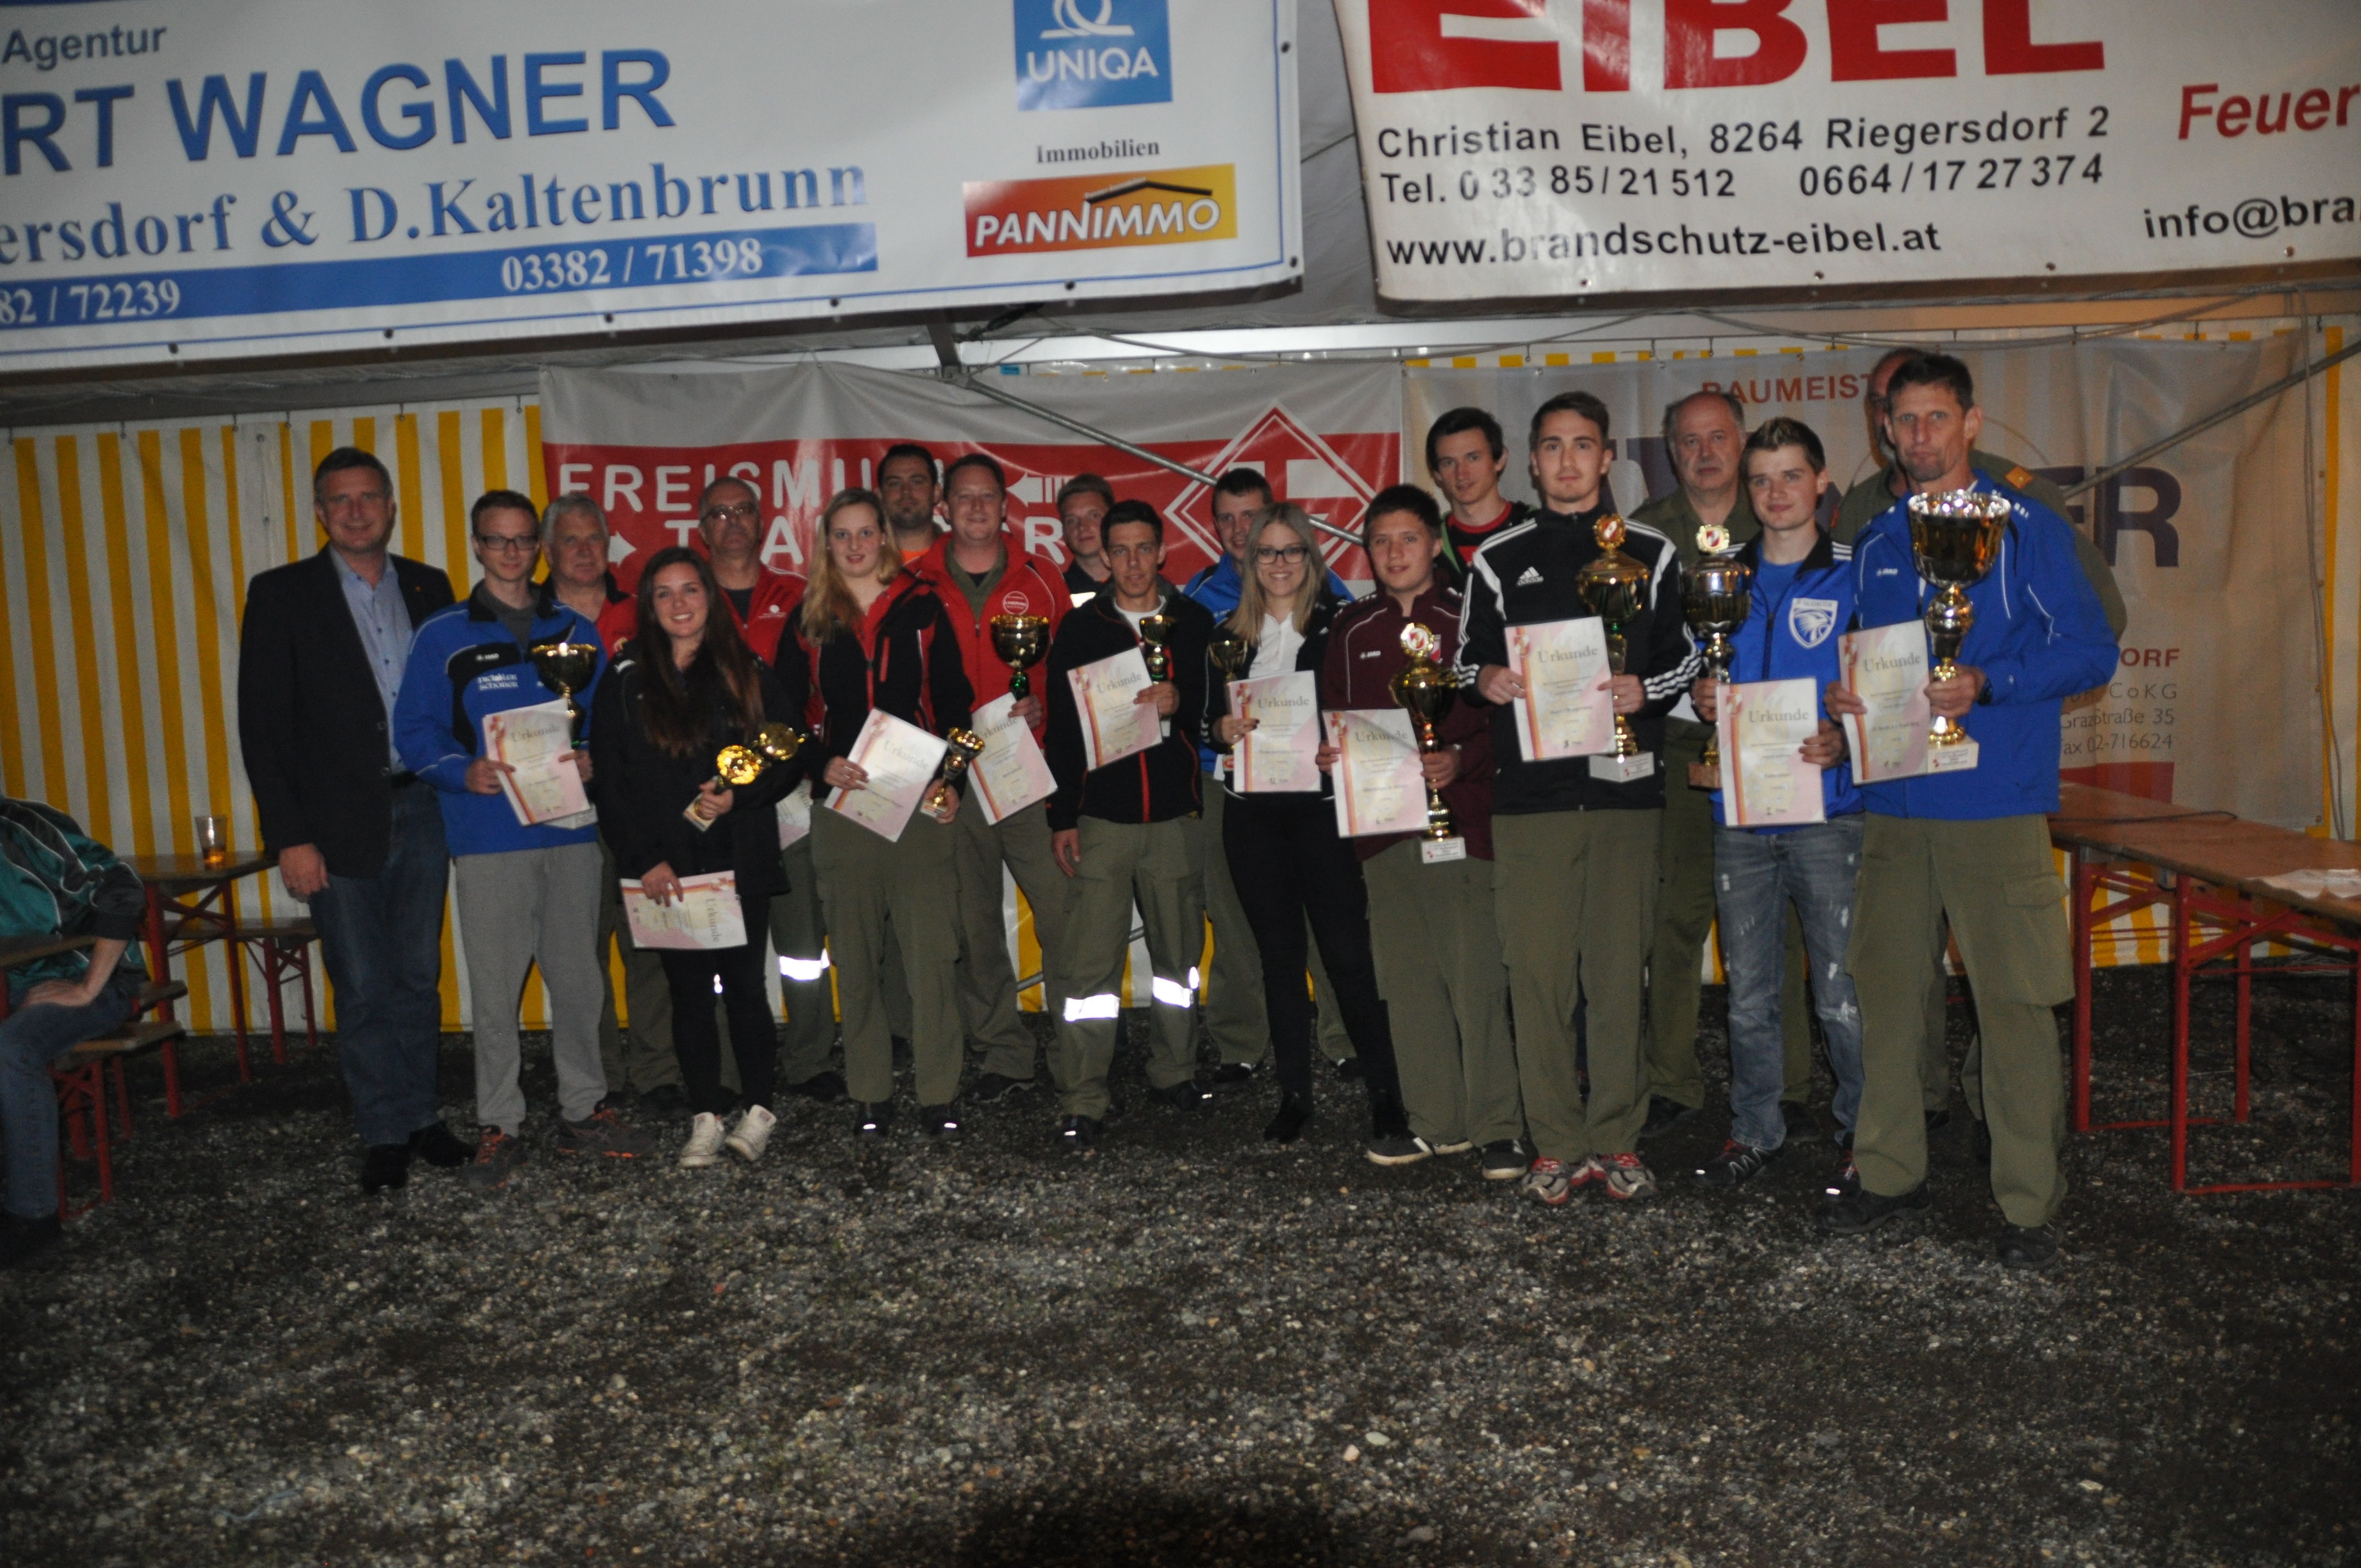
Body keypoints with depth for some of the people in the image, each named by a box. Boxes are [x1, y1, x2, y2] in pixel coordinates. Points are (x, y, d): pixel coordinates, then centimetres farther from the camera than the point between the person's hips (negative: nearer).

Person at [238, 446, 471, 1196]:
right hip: (340, 823, -3)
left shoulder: (429, 588, 8)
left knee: (418, 978, 11)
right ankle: (387, 1133, 15)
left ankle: (421, 1113, 23)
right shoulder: (281, 594, -1)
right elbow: (263, 724, -5)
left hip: (422, 809, 3)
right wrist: (289, 836, -10)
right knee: (364, 990, 3)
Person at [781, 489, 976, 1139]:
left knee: (933, 952, -4)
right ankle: (869, 1095, 15)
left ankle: (939, 1095, 4)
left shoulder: (922, 608, 6)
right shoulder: (809, 621, 9)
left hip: (923, 804, -1)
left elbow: (955, 702, 6)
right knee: (857, 958, 6)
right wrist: (823, 764, -7)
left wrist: (951, 780, -5)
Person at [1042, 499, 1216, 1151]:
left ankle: (1174, 1075, 26)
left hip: (1176, 814, 2)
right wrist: (1062, 817, 0)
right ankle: (1082, 1103, -3)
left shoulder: (1194, 622, 8)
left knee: (1180, 951, 10)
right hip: (1101, 816, -2)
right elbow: (1061, 726, 5)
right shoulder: (1080, 627, 6)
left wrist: (1181, 702, -13)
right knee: (1092, 963, -6)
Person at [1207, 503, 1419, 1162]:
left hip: (1320, 803, -3)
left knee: (1347, 952, -8)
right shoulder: (1231, 631, 13)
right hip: (1251, 809, 4)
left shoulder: (1337, 624, 3)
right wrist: (1225, 728, -8)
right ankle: (1294, 1096, 16)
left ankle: (1388, 1101, -3)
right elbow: (1213, 713, 14)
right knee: (1279, 953, 8)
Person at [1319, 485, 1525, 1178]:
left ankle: (1498, 1129, 1)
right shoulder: (1351, 630, 14)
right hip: (1382, 824, 4)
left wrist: (1462, 760, -18)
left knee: (1476, 979, -7)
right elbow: (1334, 717, 20)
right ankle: (1436, 1123, 17)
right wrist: (1329, 753, 0)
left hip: (1461, 817, -4)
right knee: (1407, 982, 7)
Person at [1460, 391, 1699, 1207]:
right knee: (1537, 969, -1)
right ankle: (1556, 1145, 9)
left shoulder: (1650, 553, 11)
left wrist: (1645, 691, -8)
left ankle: (1616, 1138, 14)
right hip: (1528, 792, 0)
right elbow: (1469, 657, 15)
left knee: (1620, 968, 2)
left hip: (1624, 783, 0)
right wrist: (1486, 680, -8)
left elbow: (1687, 656, 13)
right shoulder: (1498, 559, 10)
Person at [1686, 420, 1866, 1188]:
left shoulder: (1856, 577, 2)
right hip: (1739, 812, 3)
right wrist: (1700, 701, -2)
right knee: (1749, 992, 10)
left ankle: (1865, 1133, 17)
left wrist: (1845, 741, -16)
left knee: (1844, 992, -1)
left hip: (1828, 809, -3)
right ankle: (1757, 1129, 24)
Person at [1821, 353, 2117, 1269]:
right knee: (1885, 988, 9)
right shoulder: (1874, 543, 14)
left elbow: (2091, 651, -6)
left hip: (1995, 805, -5)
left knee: (2013, 1003, -1)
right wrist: (1844, 696, 0)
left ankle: (2030, 1202, 12)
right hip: (1894, 805, 5)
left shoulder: (2024, 529, -1)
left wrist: (1985, 685, -20)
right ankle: (1890, 1173, 23)